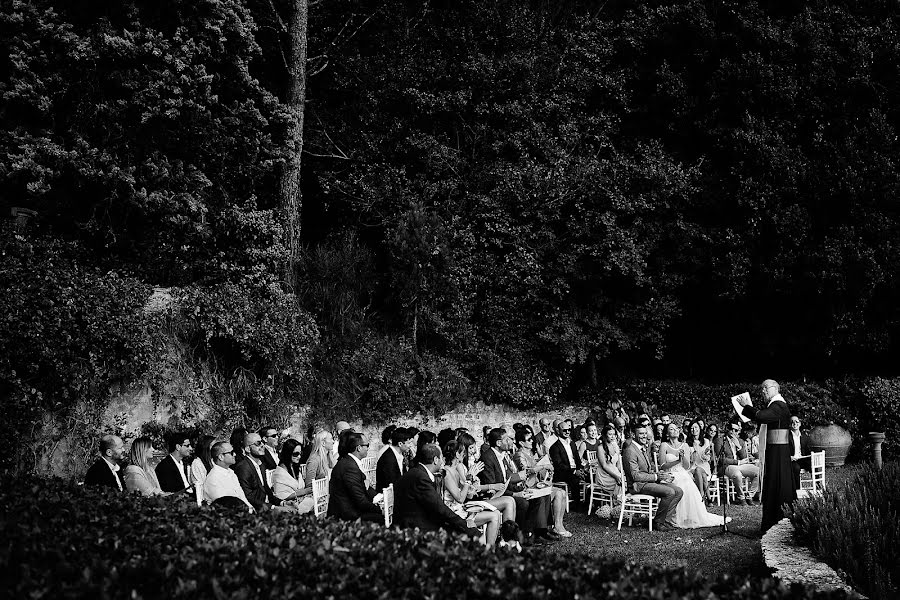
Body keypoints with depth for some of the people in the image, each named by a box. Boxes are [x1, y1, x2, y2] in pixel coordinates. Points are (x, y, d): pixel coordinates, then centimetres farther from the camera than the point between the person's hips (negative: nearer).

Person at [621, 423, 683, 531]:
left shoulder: (643, 449, 17)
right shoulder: (630, 451, -15)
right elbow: (635, 476, -20)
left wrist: (662, 475, 1)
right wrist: (657, 477, -18)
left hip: (649, 481, 10)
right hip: (638, 485, -10)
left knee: (678, 491, -5)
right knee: (669, 492, -26)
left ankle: (667, 521, -4)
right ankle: (658, 522, -10)